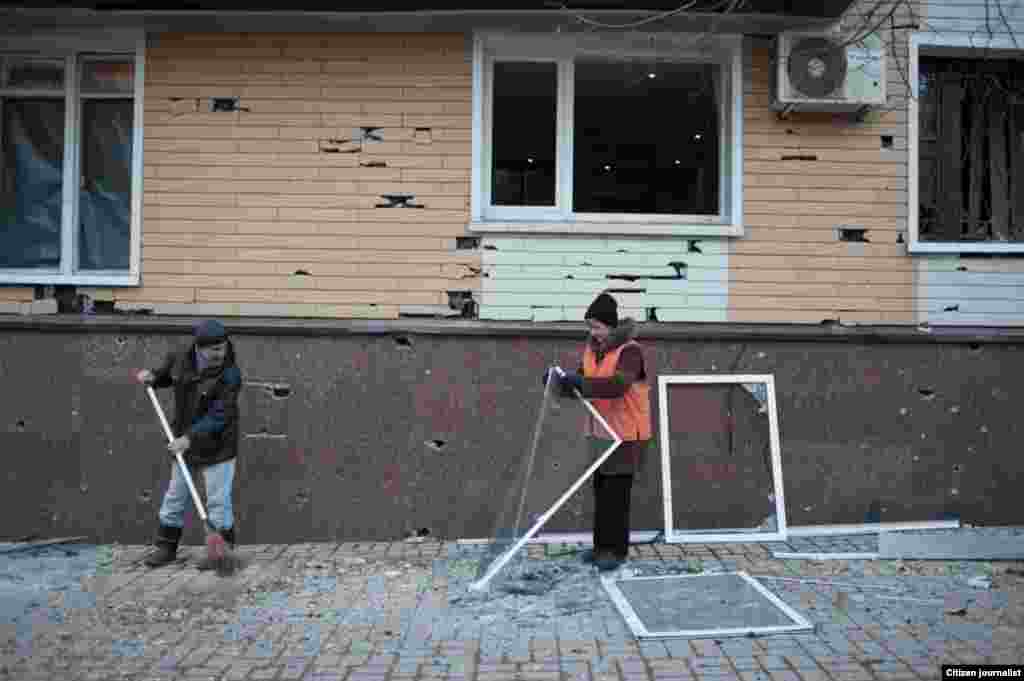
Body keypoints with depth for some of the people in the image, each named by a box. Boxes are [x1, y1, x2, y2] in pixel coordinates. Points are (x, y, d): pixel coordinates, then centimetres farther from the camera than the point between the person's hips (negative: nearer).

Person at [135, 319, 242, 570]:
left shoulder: (230, 374, -23)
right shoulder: (180, 357, -6)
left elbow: (219, 416, -26)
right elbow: (166, 375, 17)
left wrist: (190, 438, -31)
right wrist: (152, 377, -4)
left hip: (217, 446, -6)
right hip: (185, 442, 6)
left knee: (218, 502, 1)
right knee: (175, 498, 16)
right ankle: (166, 547, 32)